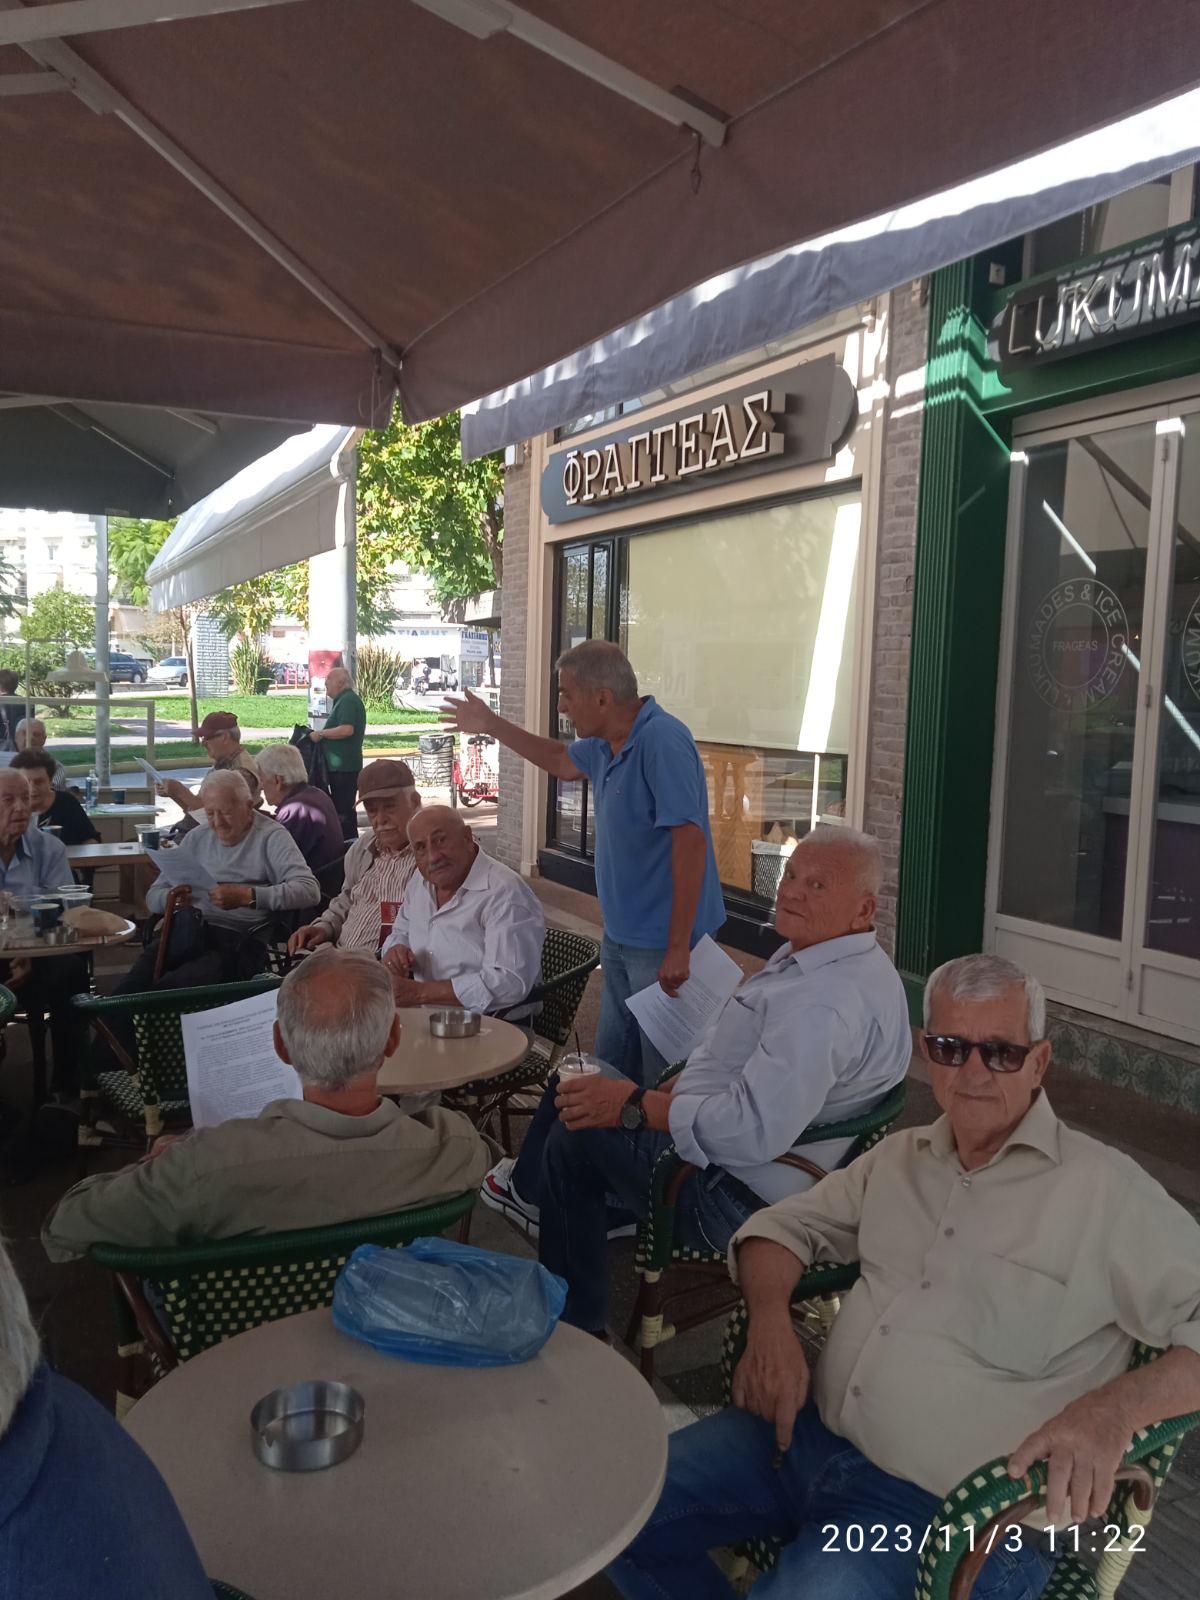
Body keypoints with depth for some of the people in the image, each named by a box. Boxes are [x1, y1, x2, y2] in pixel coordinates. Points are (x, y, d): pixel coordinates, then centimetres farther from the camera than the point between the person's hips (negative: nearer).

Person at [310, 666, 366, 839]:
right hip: (342, 766, 11)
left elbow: (347, 729, -27)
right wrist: (322, 735, 15)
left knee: (344, 810, -8)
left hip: (344, 767, -11)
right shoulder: (344, 700, 19)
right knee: (343, 808, 15)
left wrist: (321, 733, -17)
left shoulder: (348, 700, -14)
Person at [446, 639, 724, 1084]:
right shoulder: (605, 744, 6)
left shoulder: (662, 741, -23)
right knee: (611, 1063, 19)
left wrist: (679, 948, -29)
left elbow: (690, 842, -28)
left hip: (662, 945, -9)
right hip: (620, 936, 9)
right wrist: (490, 726, 26)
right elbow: (564, 762, 29)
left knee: (662, 1075, 4)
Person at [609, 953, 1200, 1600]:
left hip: (943, 1508, -5)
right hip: (807, 1433, 6)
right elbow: (784, 1225, 17)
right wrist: (770, 1322, -3)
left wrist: (1115, 1406, -30)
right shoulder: (900, 1155, 10)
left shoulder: (1105, 1189, -9)